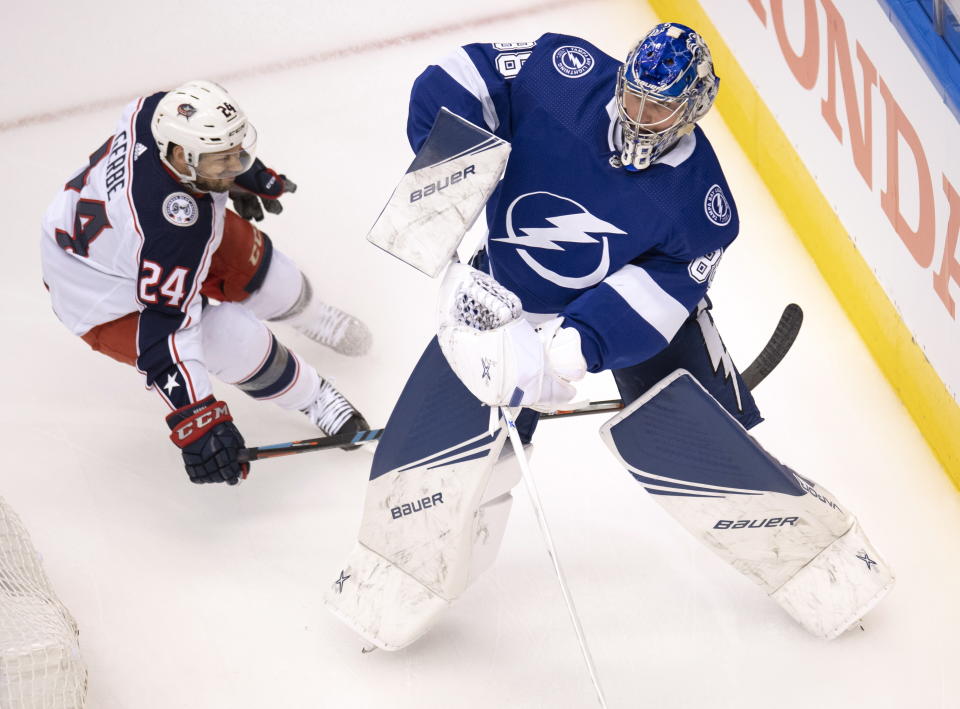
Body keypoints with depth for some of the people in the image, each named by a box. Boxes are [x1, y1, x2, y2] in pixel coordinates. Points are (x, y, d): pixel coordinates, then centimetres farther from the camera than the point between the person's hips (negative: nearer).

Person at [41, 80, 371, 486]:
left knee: (253, 264, 12)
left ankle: (311, 316, 46)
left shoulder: (163, 112, -26)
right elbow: (165, 331, -41)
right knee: (237, 342, -16)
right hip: (108, 302, -7)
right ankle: (313, 400, 13)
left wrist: (244, 172, 15)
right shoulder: (173, 228, -45)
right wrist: (195, 423, -41)